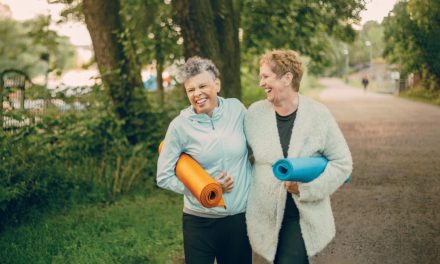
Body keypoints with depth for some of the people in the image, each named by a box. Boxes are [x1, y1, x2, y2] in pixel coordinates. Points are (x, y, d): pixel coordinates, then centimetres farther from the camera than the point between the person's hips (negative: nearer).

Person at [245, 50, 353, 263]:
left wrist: (307, 187, -16)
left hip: (305, 216, -2)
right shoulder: (255, 113, -2)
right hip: (265, 215, 2)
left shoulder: (318, 114, -7)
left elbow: (342, 162, -4)